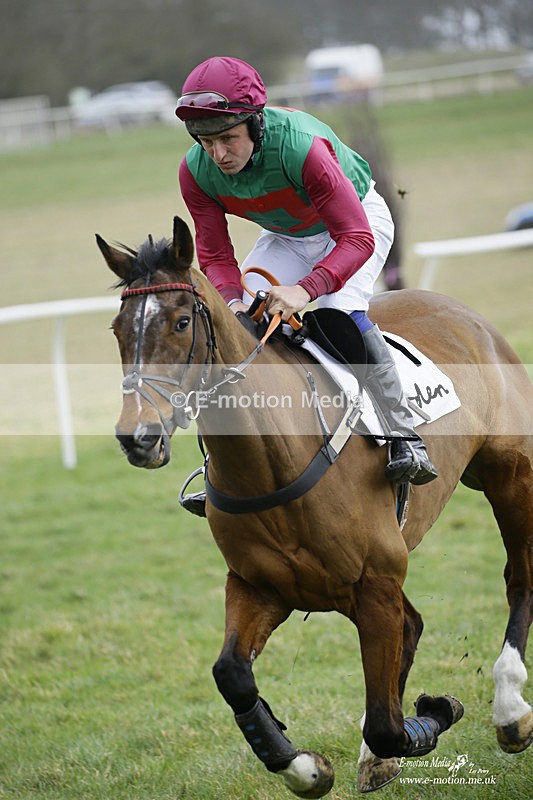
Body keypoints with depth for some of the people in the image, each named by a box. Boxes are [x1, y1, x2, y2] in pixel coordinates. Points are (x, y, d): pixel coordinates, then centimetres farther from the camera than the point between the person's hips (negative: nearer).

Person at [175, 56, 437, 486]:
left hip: (359, 218, -5)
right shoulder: (196, 172, -24)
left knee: (342, 312, -29)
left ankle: (405, 436, -23)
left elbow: (356, 238, -39)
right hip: (286, 237, 5)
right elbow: (215, 256, -15)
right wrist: (232, 300, -37)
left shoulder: (300, 145, -41)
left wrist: (306, 289, -54)